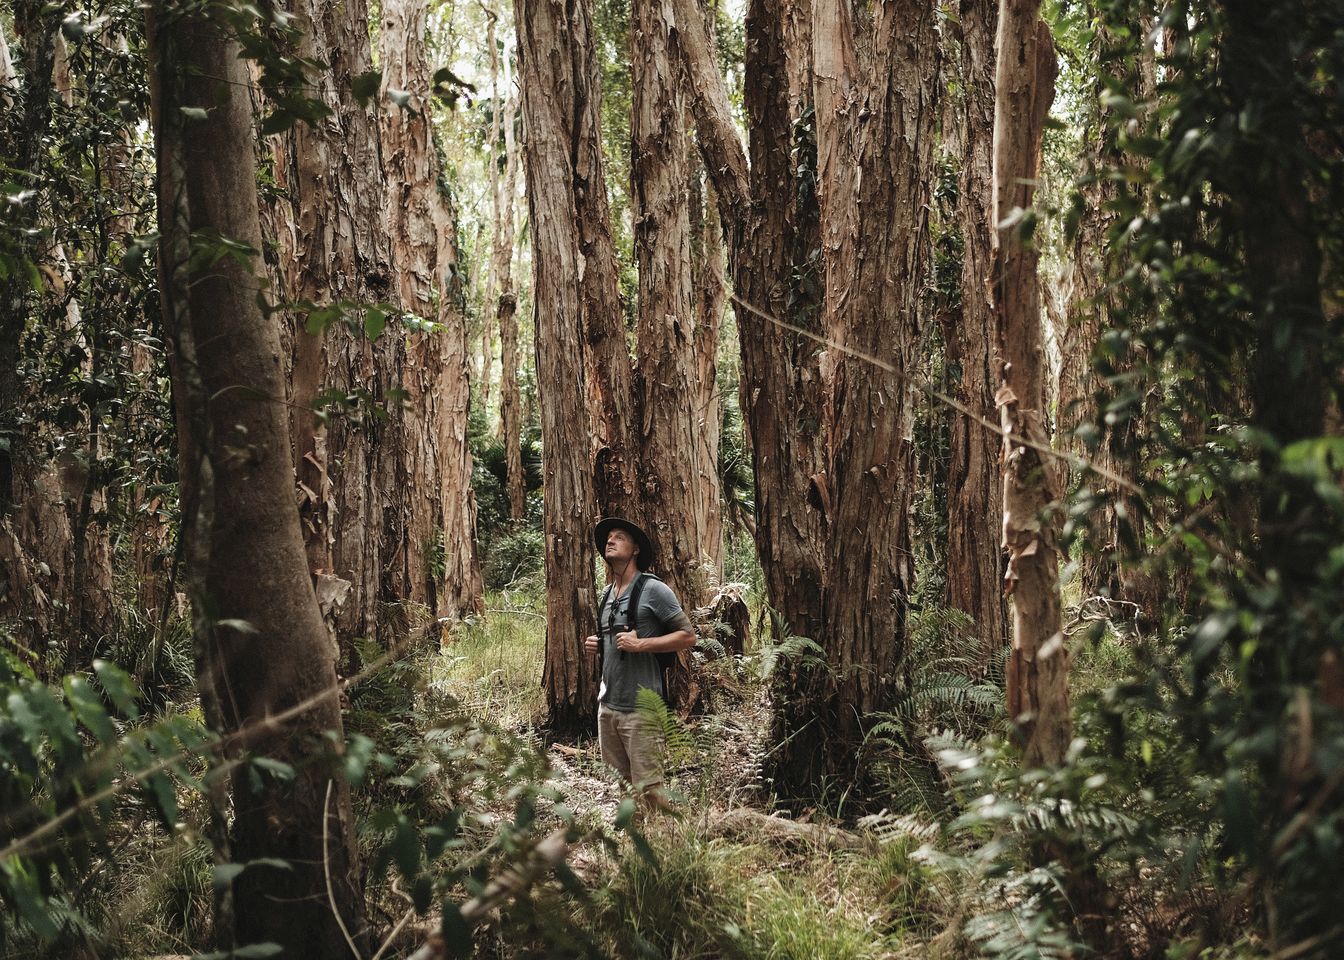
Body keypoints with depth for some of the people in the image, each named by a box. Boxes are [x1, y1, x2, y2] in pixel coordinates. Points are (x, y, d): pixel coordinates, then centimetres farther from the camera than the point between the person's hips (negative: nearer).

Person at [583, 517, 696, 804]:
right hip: (608, 705, 7)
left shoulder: (654, 590, -7)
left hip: (640, 708, -7)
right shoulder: (607, 595, 16)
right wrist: (596, 644, 8)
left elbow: (687, 637, -7)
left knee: (647, 789, -6)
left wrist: (641, 644, -18)